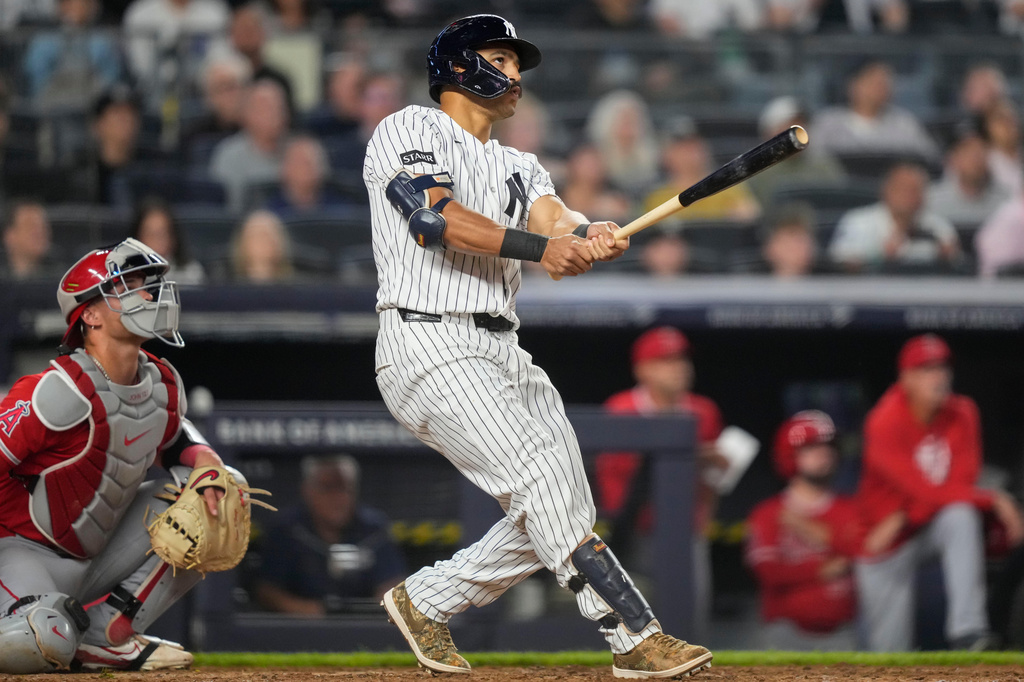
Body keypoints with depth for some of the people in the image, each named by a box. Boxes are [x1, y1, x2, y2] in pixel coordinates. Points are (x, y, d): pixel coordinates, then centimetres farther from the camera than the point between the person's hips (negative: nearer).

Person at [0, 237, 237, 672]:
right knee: (37, 642, -42)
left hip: (100, 561, 9)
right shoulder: (62, 392, -24)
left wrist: (203, 459, 0)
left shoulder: (164, 384, 1)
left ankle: (104, 633, -6)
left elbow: (173, 438, 22)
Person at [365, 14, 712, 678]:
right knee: (542, 483, -20)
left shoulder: (518, 167, 22)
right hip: (430, 345, -8)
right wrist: (541, 247, -28)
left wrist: (590, 236, -25)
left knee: (564, 513, 3)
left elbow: (554, 216, 0)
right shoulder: (411, 130, 0)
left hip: (504, 351, 8)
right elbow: (435, 216, -18)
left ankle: (424, 600, 19)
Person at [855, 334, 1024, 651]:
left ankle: (966, 630, -40)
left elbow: (961, 482, -12)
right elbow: (926, 491, -28)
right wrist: (993, 499, -33)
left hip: (934, 522, 3)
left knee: (962, 517, -33)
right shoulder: (885, 424, -21)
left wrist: (903, 518, -23)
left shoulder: (962, 414, -7)